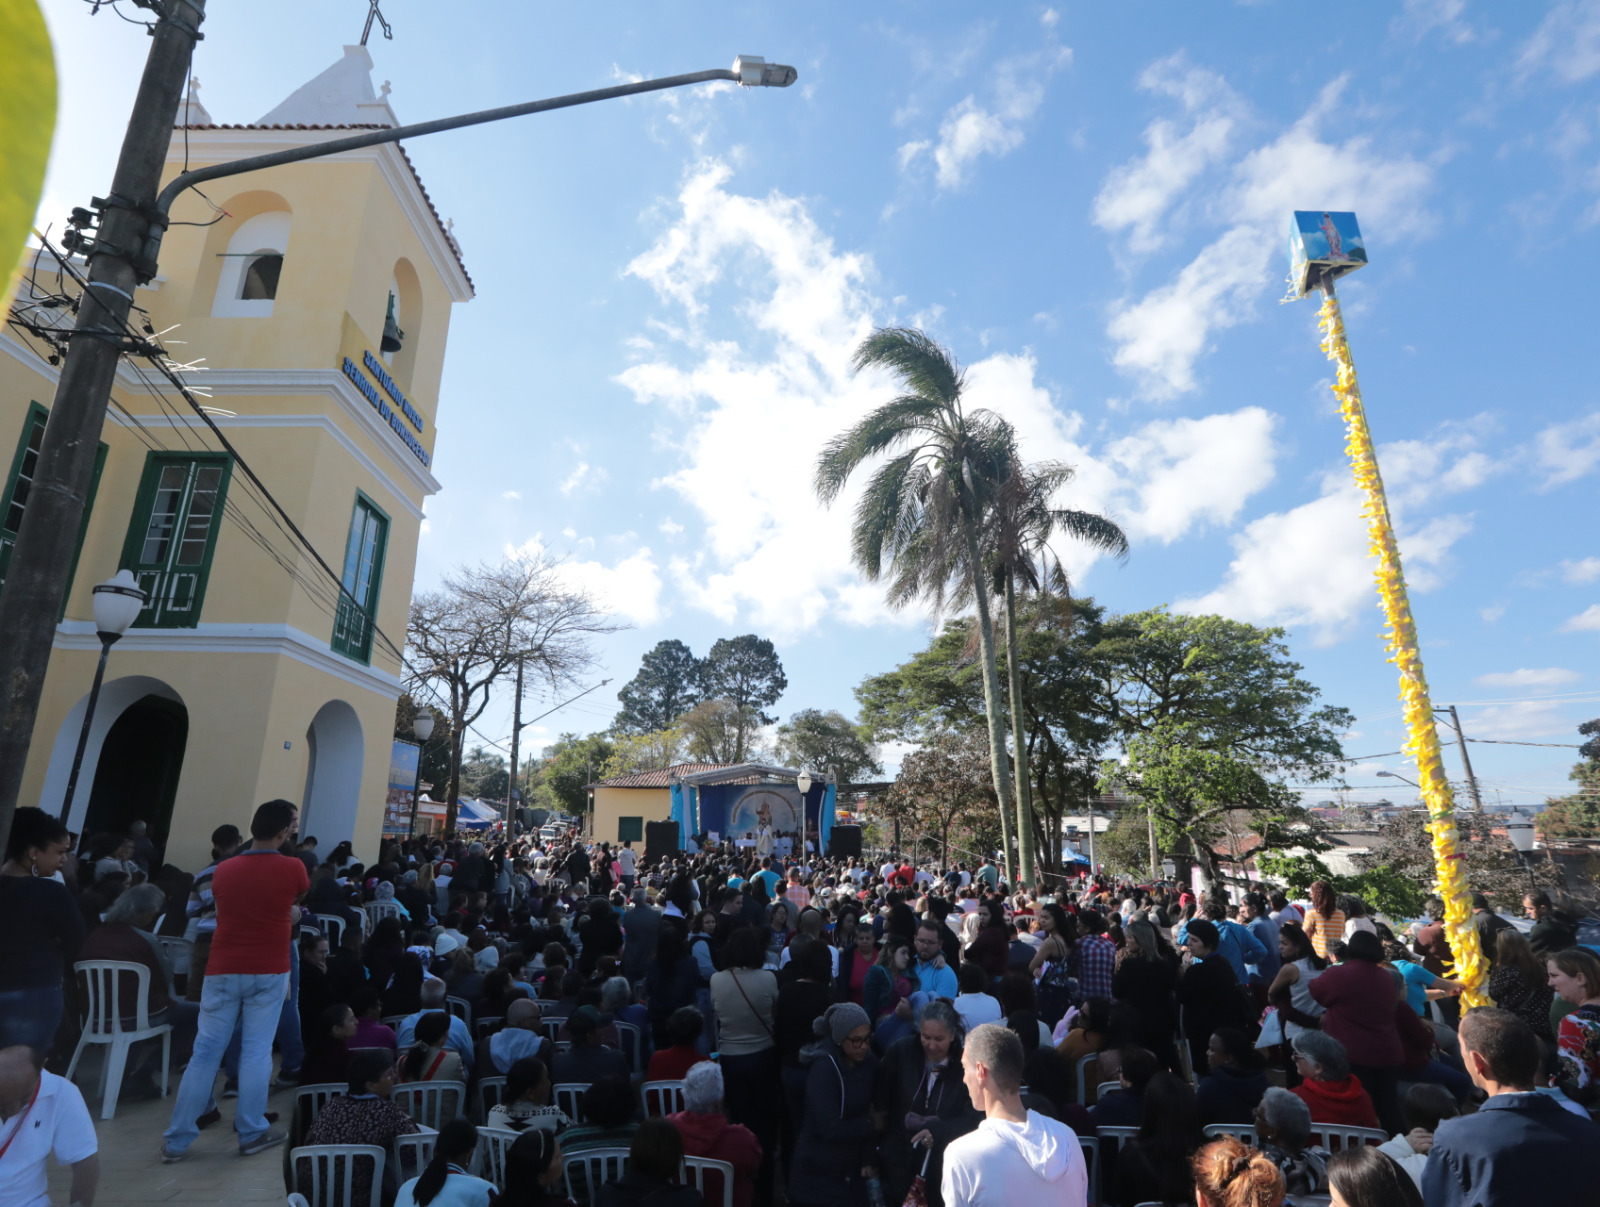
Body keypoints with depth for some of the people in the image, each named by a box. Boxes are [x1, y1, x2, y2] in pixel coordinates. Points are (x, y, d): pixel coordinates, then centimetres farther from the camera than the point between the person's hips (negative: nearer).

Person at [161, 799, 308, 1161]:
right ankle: (252, 1132, 13)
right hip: (269, 972, -3)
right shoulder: (292, 868, -10)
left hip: (223, 970, 3)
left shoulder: (223, 870, 2)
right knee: (257, 1051, 5)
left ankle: (177, 1140, 13)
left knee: (205, 1052, 9)